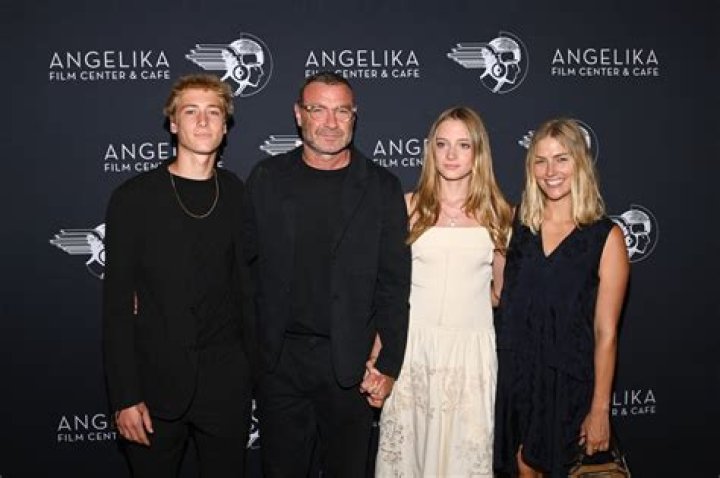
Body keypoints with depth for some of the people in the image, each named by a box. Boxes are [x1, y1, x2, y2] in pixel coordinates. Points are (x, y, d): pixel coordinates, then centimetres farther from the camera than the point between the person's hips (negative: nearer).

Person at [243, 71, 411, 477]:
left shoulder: (382, 187, -2)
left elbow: (394, 284, -2)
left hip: (351, 364, -1)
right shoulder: (266, 178, 2)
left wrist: (389, 366, -5)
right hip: (279, 359, 1)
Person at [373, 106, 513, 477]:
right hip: (413, 344, -1)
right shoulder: (408, 206, 0)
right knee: (407, 444, 7)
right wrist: (379, 351, 0)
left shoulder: (497, 212, 4)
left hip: (473, 349, 1)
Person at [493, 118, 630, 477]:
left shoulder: (606, 236, -8)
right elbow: (501, 297, 7)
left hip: (566, 380, -2)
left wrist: (600, 409, -7)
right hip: (513, 373, 3)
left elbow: (605, 332, -8)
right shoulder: (518, 225, 1)